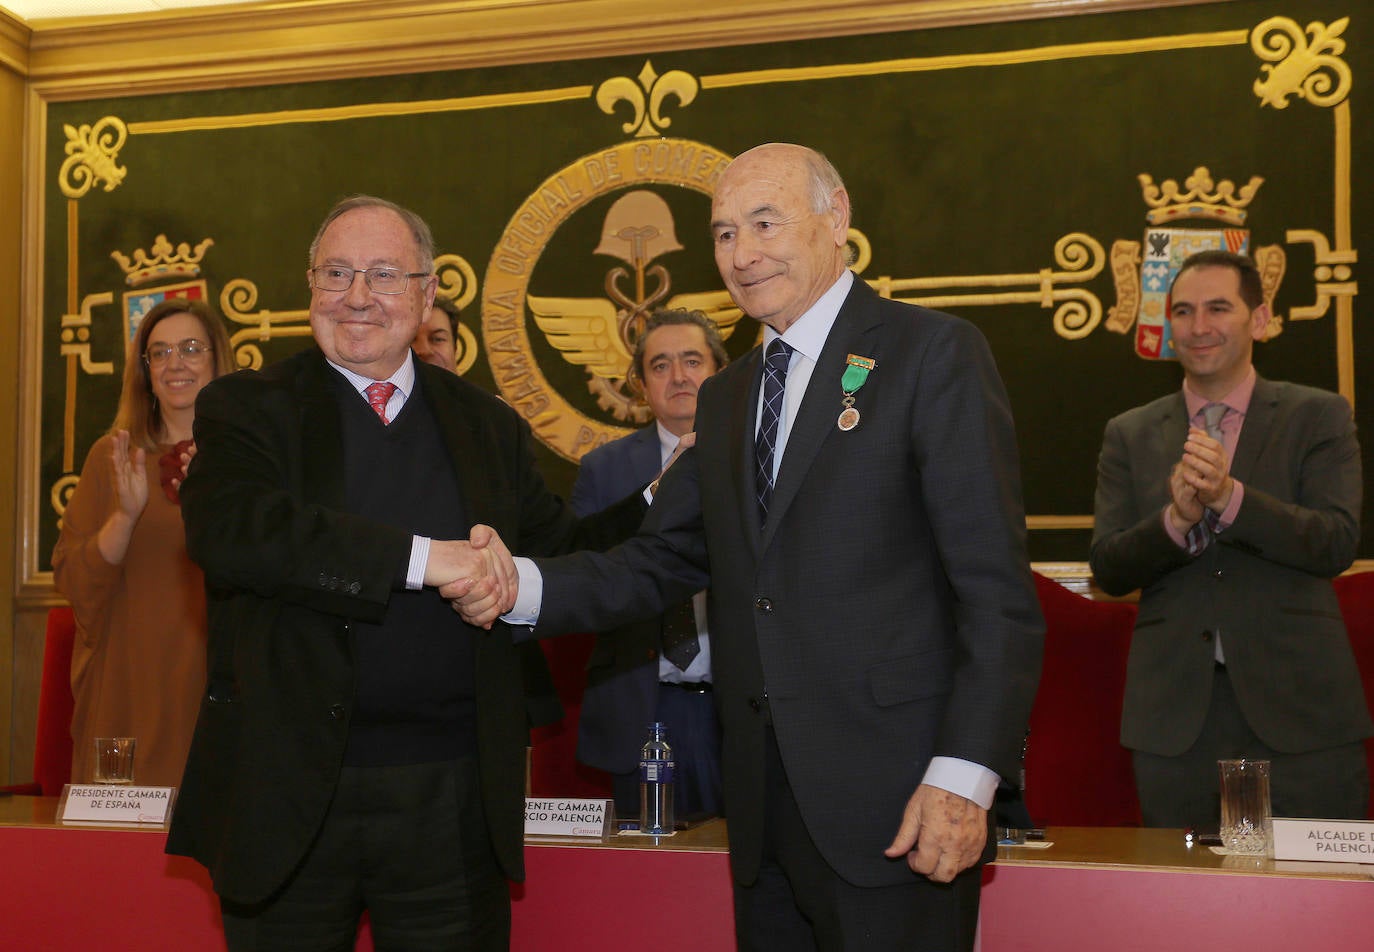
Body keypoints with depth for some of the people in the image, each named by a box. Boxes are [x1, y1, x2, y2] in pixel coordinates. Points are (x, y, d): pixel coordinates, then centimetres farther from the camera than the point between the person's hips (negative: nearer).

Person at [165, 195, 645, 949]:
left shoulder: (488, 426, 10)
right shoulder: (247, 409, 0)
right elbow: (227, 529, -19)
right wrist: (420, 558, -24)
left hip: (452, 800, 2)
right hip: (289, 795, -2)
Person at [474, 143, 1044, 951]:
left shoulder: (934, 354, -5)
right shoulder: (726, 399, 17)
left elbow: (996, 587, -11)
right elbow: (662, 564, 12)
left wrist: (966, 775, -18)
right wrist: (523, 587, -6)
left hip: (893, 809, -6)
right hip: (767, 816, 6)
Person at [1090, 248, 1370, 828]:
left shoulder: (1319, 417, 5)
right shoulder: (1129, 434, 10)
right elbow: (1107, 570, 2)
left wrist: (1229, 496, -22)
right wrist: (1175, 519, -18)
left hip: (1300, 711, -1)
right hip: (1175, 712, 2)